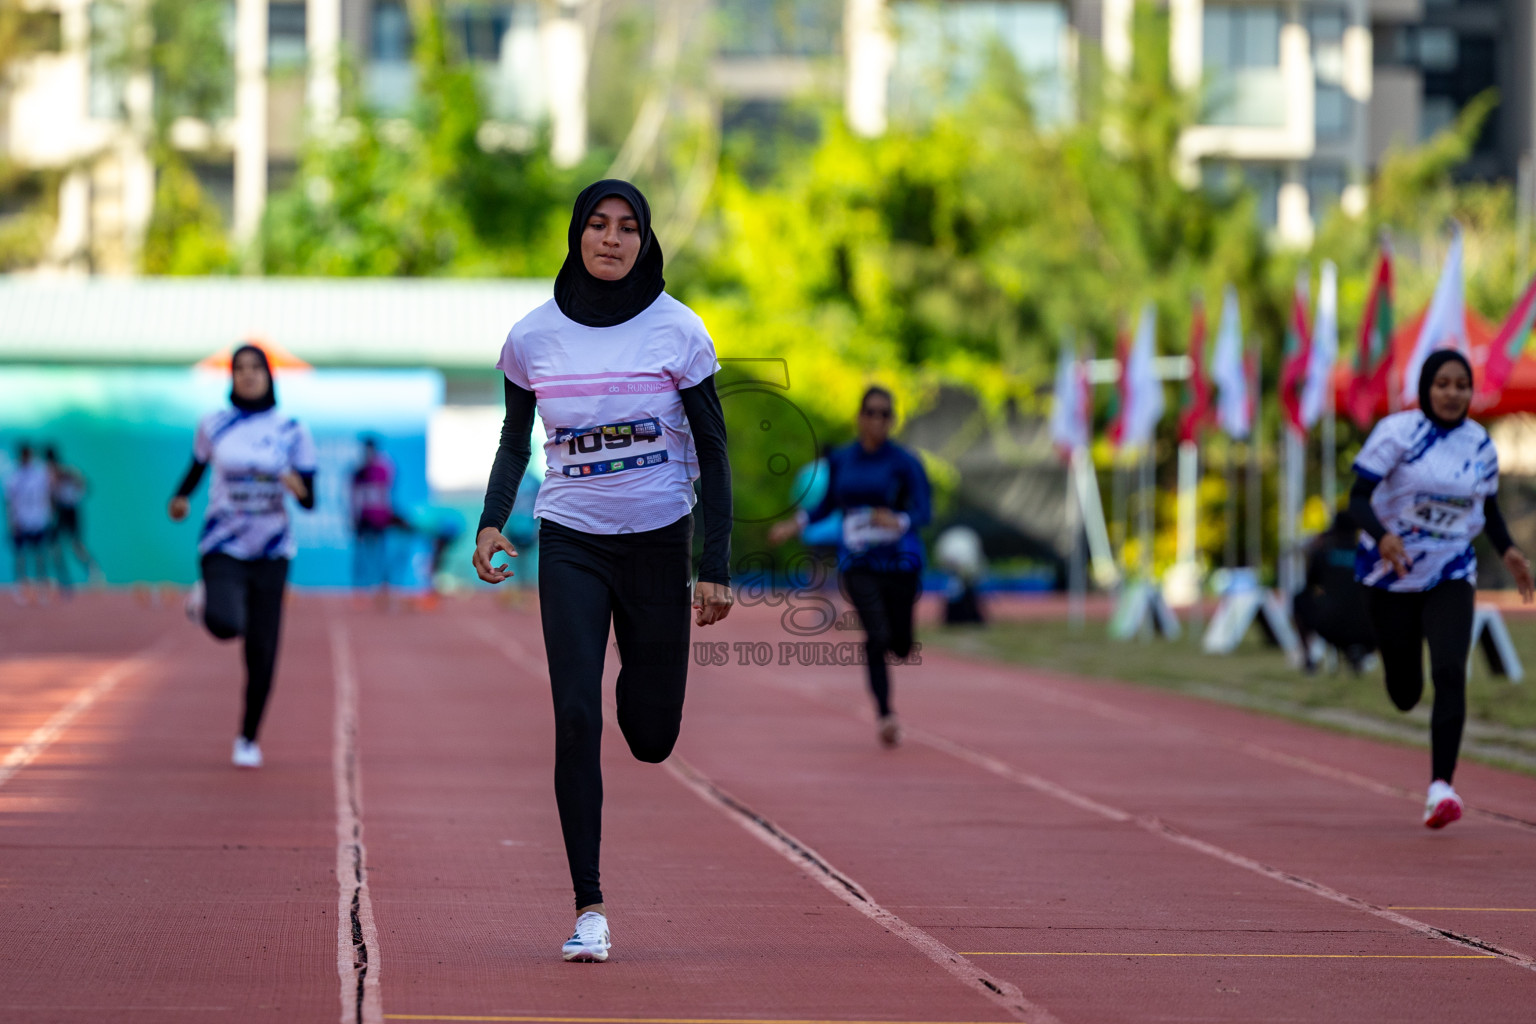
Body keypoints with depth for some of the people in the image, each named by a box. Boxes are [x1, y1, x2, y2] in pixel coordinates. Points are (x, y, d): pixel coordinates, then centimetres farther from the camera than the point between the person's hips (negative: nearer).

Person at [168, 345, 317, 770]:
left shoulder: (292, 432, -3)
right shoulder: (213, 425, -1)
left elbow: (310, 501, -3)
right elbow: (198, 463, 16)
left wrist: (297, 486, -26)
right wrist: (181, 497, -3)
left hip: (271, 553, 1)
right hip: (223, 547, -1)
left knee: (261, 653, 0)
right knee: (226, 625, -29)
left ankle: (248, 739, 22)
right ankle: (208, 598, 10)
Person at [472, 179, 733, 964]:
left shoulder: (678, 331, -6)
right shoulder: (533, 337, -2)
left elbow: (712, 452, -2)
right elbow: (515, 440, 12)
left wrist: (716, 568, -7)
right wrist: (492, 522, -5)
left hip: (658, 542, 0)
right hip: (570, 544, 0)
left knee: (652, 738, 5)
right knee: (575, 719, -13)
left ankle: (640, 678, 44)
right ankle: (589, 908, -8)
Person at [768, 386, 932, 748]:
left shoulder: (904, 462, -5)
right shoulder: (840, 460, 6)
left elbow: (923, 511, -12)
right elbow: (828, 504, 20)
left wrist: (899, 521, -32)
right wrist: (797, 523, 8)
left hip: (899, 560, -1)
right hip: (858, 563, 1)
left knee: (900, 646, 4)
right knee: (877, 634, -19)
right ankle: (885, 714, -15)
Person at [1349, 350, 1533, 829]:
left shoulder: (1480, 445, -1)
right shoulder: (1397, 432, -13)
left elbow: (1489, 505, 15)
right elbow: (1358, 497, -16)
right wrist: (1382, 536, -36)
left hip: (1451, 576, 1)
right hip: (1392, 574, -1)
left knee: (1449, 673, -21)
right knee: (1404, 694, 8)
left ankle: (1441, 787, -22)